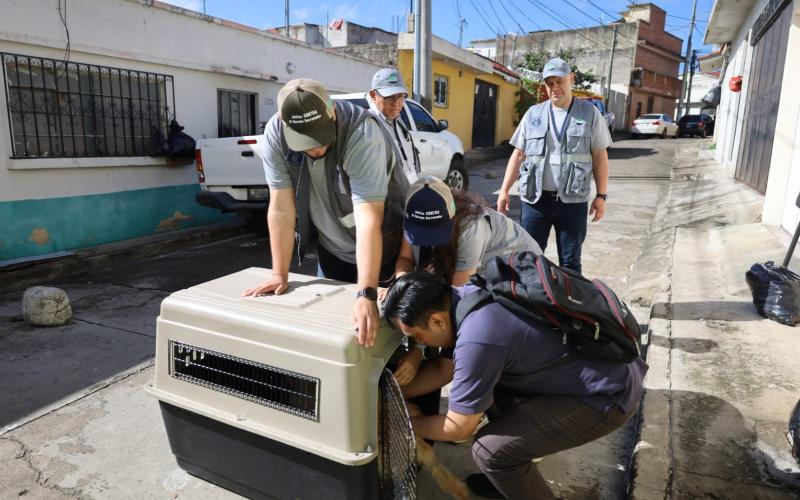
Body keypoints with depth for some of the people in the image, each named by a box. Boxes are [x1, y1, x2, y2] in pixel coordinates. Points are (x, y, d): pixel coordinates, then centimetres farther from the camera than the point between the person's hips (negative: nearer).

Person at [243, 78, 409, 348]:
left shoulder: (362, 133, -31)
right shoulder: (275, 134, -18)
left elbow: (368, 218, -38)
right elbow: (281, 208, -14)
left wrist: (366, 294, -43)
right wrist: (280, 275, -12)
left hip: (384, 249, -4)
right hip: (332, 249, 4)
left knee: (379, 327, 6)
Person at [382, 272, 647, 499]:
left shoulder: (476, 339, -29)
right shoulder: (462, 298, -3)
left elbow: (457, 427, -14)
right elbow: (444, 370, 12)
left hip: (607, 393, -9)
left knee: (490, 450, -14)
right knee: (487, 377, 17)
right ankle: (510, 476, 32)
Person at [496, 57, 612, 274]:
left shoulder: (590, 113, 3)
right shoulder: (533, 114, 7)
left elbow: (600, 156, 3)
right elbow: (518, 155, 8)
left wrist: (601, 195, -3)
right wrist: (504, 190, 0)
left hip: (573, 201, -1)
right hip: (535, 199, 1)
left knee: (570, 263, 8)